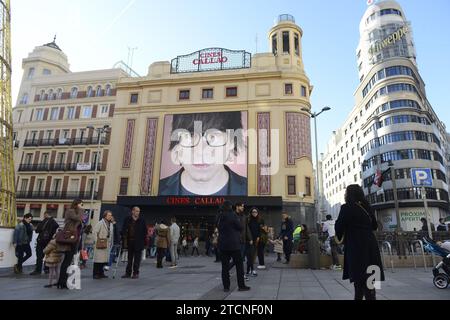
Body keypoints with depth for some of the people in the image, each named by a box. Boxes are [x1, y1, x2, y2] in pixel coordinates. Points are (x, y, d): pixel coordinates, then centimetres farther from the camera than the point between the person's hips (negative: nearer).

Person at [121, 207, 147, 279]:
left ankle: (136, 273, 14)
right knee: (129, 258, 13)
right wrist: (124, 240, -7)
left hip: (138, 243, -2)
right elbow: (124, 230, 0)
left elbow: (145, 231, 3)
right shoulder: (127, 219, 1)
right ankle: (128, 273, 23)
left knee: (137, 259, 4)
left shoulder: (142, 220, -1)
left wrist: (143, 240, -4)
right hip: (130, 242, 2)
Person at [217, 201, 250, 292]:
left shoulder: (220, 217, 4)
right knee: (239, 265, 6)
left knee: (225, 266, 9)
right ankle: (241, 285, 9)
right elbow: (240, 227, -6)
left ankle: (226, 286, 11)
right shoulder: (233, 215, -12)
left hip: (222, 244, 5)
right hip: (234, 244, -5)